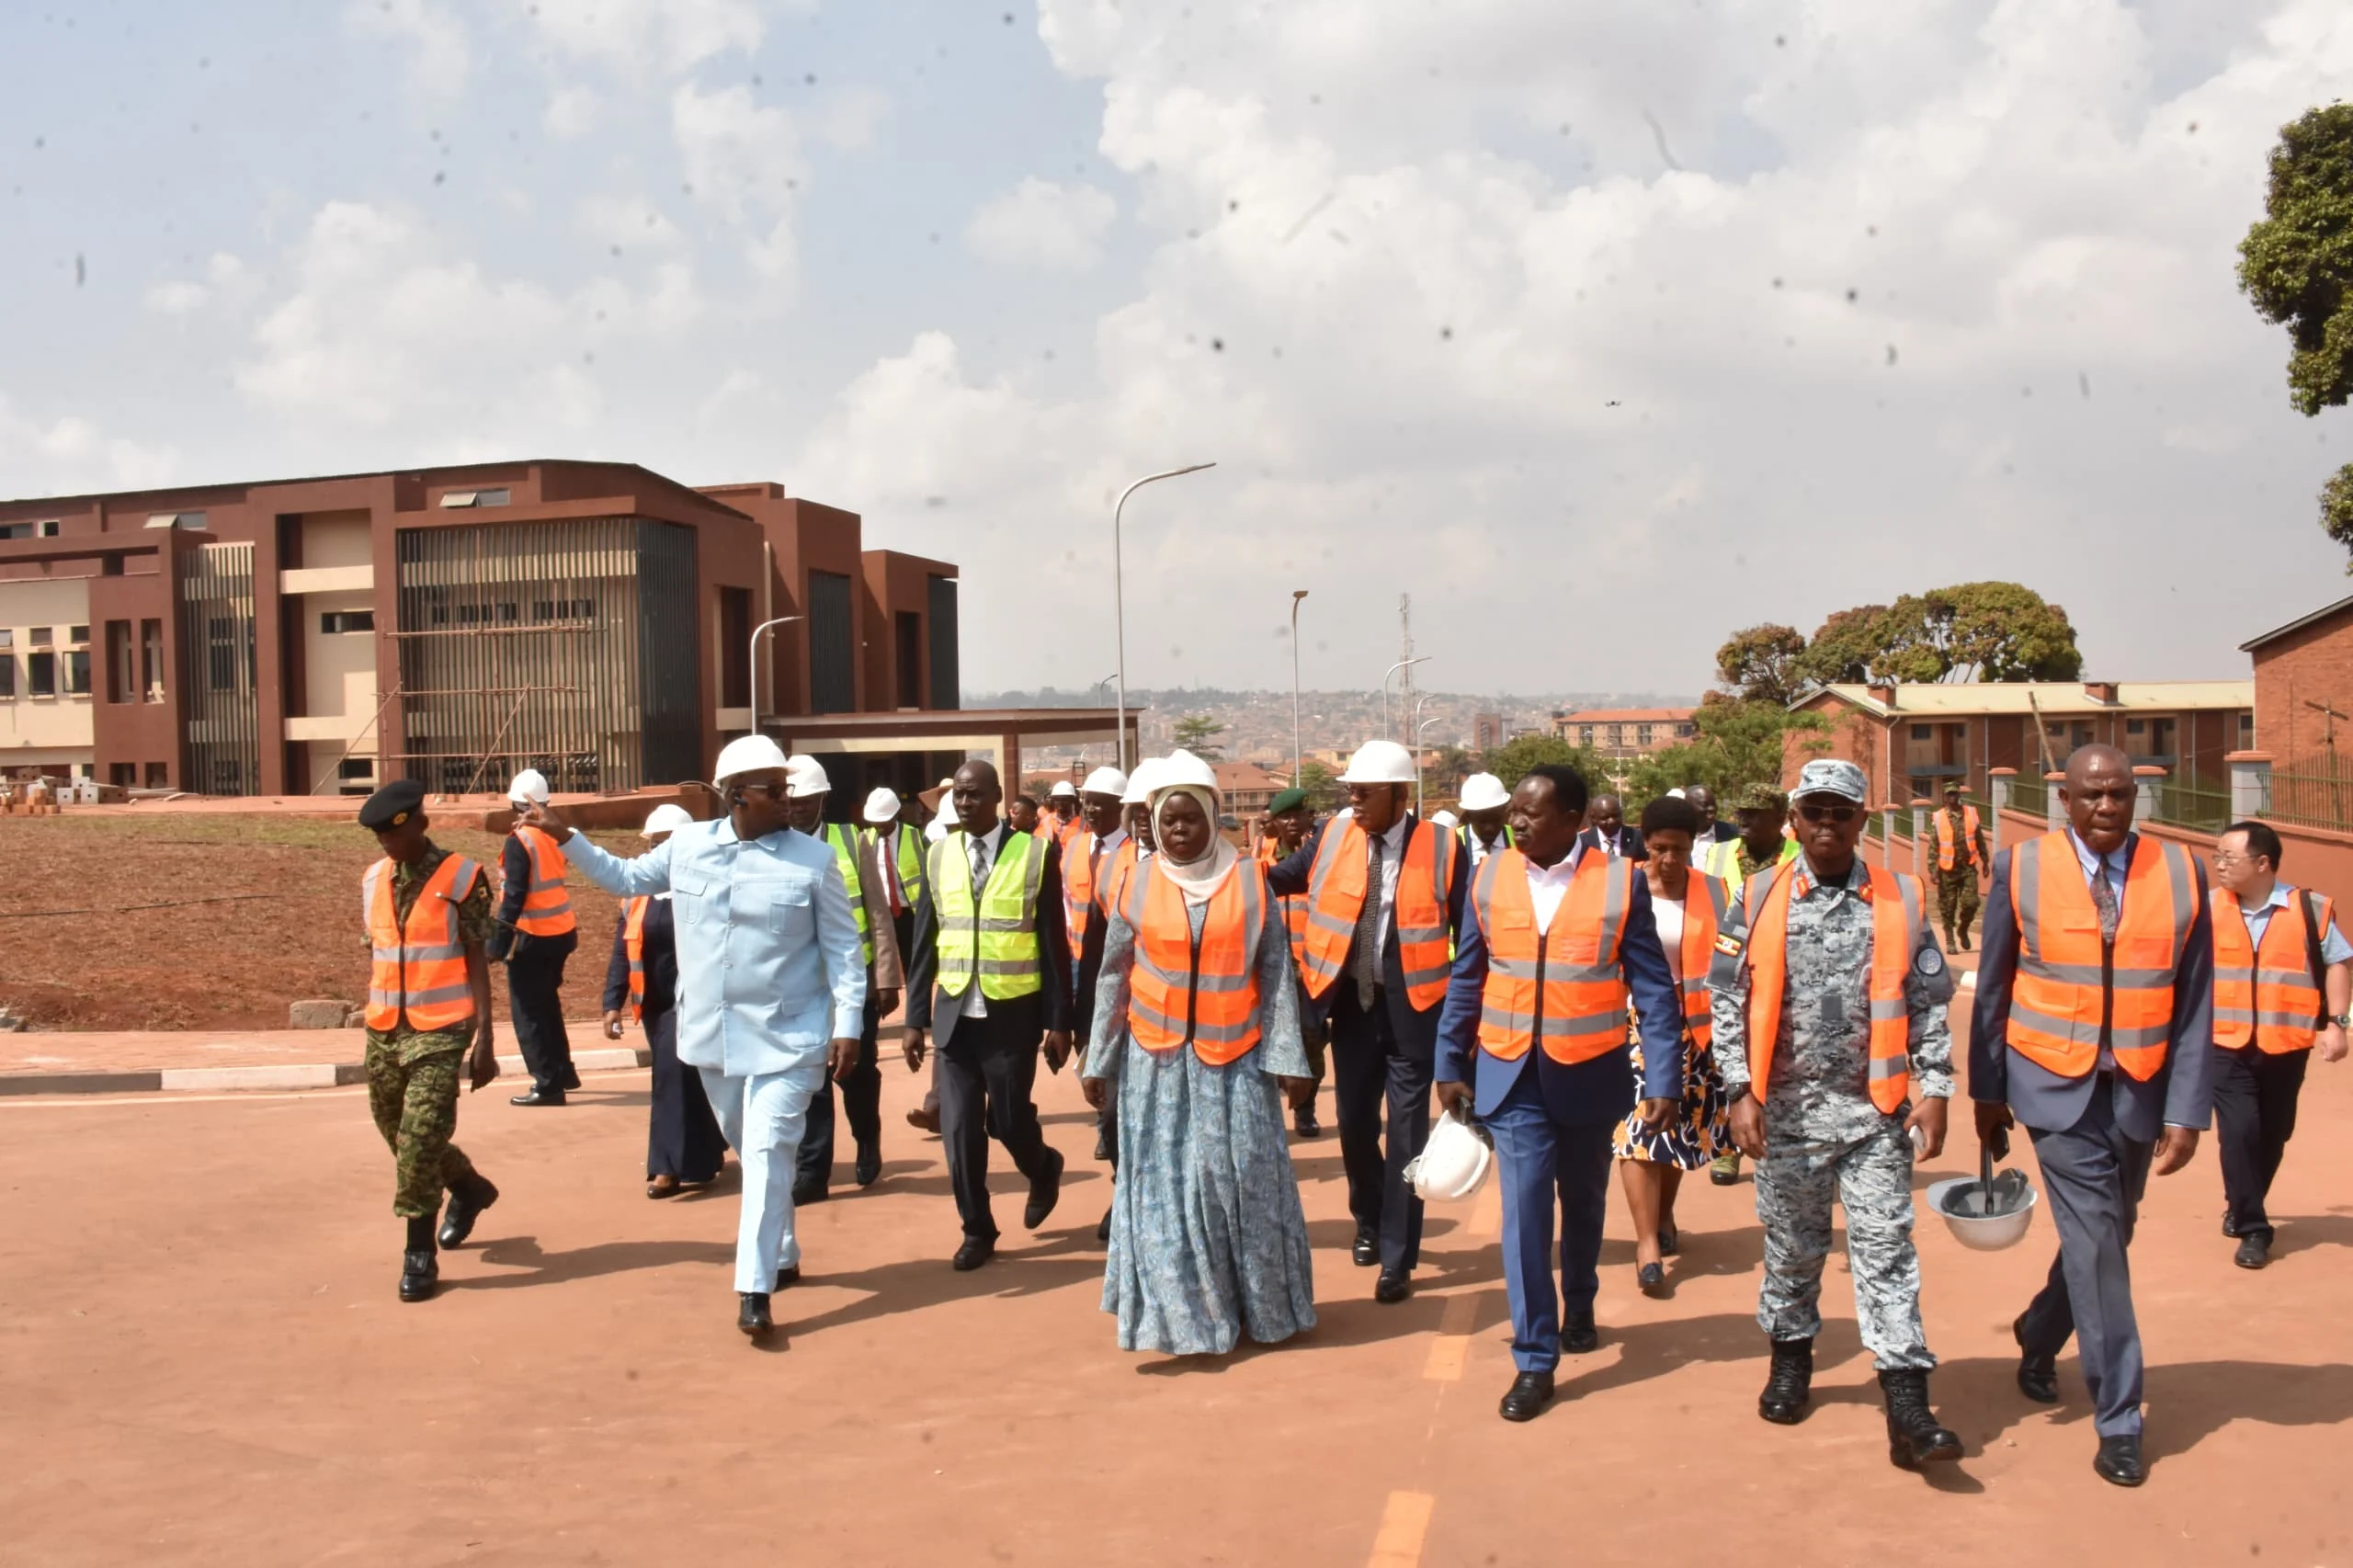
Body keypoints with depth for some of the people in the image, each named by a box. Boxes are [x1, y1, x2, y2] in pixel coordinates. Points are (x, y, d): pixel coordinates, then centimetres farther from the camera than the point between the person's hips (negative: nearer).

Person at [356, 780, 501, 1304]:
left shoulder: (461, 877, -8)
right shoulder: (373, 881, 8)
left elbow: (477, 959, -7)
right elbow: (374, 956, 14)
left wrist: (484, 1037, -11)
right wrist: (373, 1026, 15)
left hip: (440, 1031, -6)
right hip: (385, 1030, 6)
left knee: (420, 1138, -11)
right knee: (399, 1134, 14)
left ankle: (419, 1251, 1)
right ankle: (469, 1187, 39)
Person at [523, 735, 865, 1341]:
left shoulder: (812, 858, -9)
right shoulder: (687, 845, 1)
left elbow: (843, 946, -6)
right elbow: (625, 878, 18)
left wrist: (848, 1023, -12)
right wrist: (566, 837, 12)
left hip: (787, 1036, -4)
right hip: (712, 1033, 5)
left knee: (768, 1154, -12)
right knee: (750, 1152, 18)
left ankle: (754, 1290, -9)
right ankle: (782, 1255, 36)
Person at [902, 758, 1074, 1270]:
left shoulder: (1036, 854, -6)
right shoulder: (938, 855, 4)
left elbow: (1054, 944, -4)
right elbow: (925, 943, 7)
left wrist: (1059, 1021, -6)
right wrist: (916, 1017, 3)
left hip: (1012, 1014, -3)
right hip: (954, 1013, 3)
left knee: (1009, 1120, 2)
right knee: (960, 1129, 3)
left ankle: (1044, 1169, 36)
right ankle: (977, 1230, 19)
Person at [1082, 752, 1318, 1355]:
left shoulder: (1249, 881, -3)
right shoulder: (1139, 884, 0)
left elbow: (1277, 975, -2)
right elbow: (1113, 978, 4)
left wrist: (1287, 1056, -6)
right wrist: (1098, 1059, 3)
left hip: (1235, 1059, -1)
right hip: (1157, 1060, 1)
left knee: (1244, 1177, 4)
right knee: (1164, 1185, 4)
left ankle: (1260, 1304, 20)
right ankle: (1179, 1312, 15)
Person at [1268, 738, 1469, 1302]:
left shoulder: (1442, 849, -12)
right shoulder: (1333, 835, -3)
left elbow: (1470, 935, -7)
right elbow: (1283, 878, 4)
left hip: (1413, 1007, -3)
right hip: (1352, 1002, 3)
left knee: (1406, 1132, 3)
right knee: (1355, 1123, 15)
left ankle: (1397, 1260, 15)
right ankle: (1369, 1220, 42)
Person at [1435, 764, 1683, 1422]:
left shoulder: (1620, 881, -10)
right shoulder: (1491, 875, -3)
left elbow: (1654, 990, -7)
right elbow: (1466, 979, 4)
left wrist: (1665, 1081, -11)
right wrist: (1450, 1066, 5)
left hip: (1590, 1076, 0)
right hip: (1512, 1076, 0)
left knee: (1583, 1205, 19)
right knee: (1525, 1213, -5)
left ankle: (1579, 1306, 45)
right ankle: (1534, 1360, 4)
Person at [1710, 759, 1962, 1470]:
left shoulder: (1899, 900, 2)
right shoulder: (1760, 899, 0)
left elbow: (1928, 1004, 5)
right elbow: (1727, 999, 0)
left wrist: (1933, 1091, -2)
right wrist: (1741, 1092, -6)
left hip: (1875, 1111, 0)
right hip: (1786, 1111, 1)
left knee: (1886, 1250, -3)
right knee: (1791, 1245, 14)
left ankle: (1907, 1409, -3)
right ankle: (1791, 1357, 35)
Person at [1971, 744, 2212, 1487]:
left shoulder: (2180, 872, -3)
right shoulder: (2020, 869, -6)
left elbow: (2194, 1002, -3)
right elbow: (1994, 988, 1)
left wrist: (2187, 1110, -8)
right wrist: (1987, 1093, 3)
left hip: (2140, 1091, 3)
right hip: (2058, 1087, -3)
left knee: (2104, 1238, 15)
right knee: (2096, 1244, -6)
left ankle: (2037, 1337, 43)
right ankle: (2118, 1423, 4)